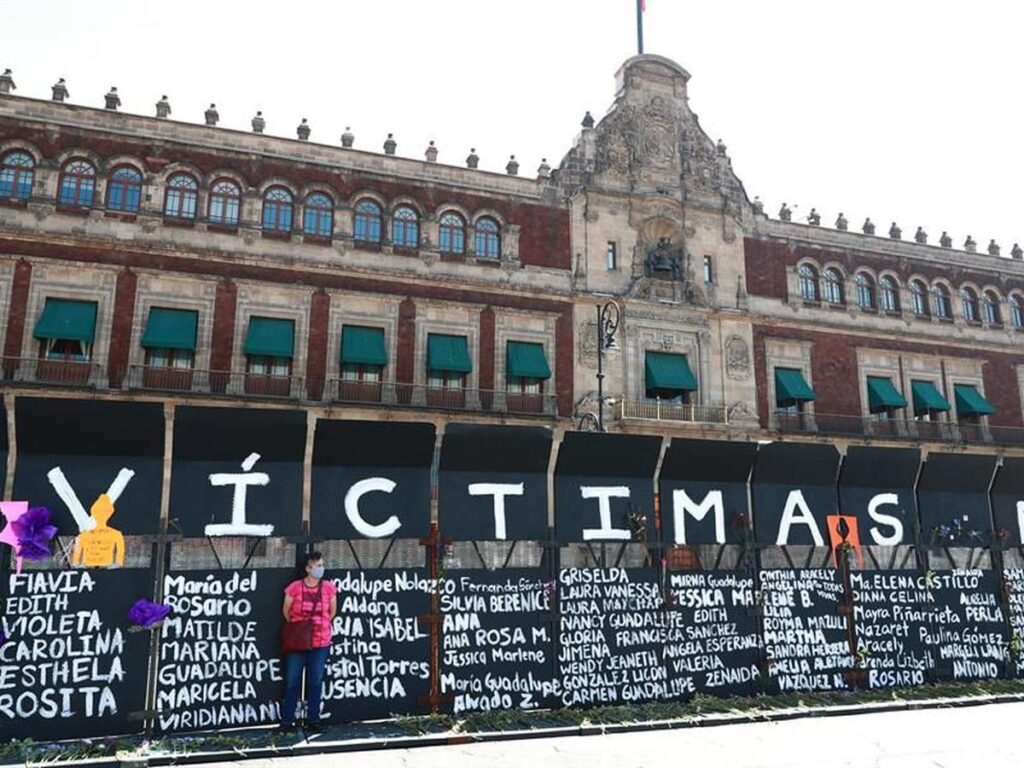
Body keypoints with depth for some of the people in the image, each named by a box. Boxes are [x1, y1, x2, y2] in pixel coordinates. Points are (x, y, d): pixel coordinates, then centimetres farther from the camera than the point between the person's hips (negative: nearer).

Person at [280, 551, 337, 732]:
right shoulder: (295, 587, -11)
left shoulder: (329, 588, -5)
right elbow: (286, 610, 4)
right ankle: (287, 721, 16)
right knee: (292, 682, 5)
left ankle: (313, 720, 20)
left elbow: (332, 611, 10)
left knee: (316, 682, 8)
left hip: (321, 642, 2)